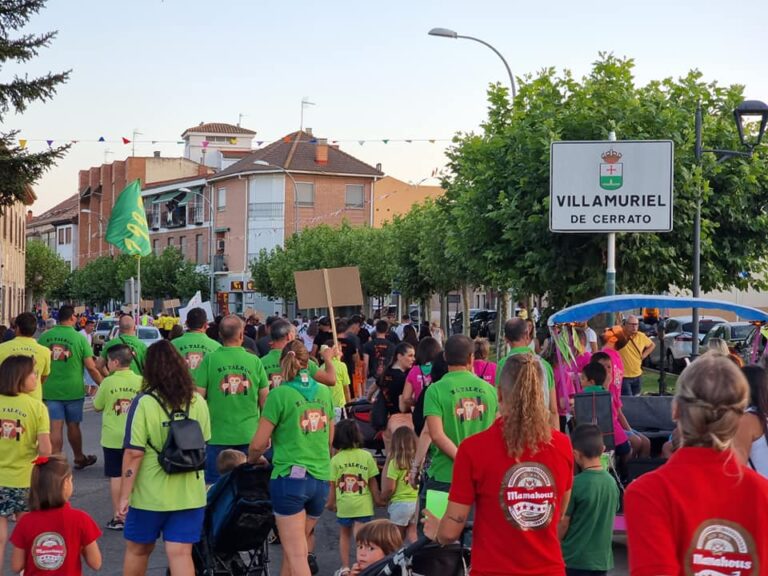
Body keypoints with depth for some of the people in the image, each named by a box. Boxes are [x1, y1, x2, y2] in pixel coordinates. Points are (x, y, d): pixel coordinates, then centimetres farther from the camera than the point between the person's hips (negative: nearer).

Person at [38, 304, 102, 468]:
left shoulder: (44, 337, 1)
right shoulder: (79, 338, -7)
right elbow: (91, 368, -8)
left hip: (50, 391, 1)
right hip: (73, 390, -1)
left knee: (55, 428, 0)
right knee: (73, 425, 15)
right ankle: (79, 458, 32)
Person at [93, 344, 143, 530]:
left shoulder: (108, 382, -10)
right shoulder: (140, 381, -5)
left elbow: (97, 407, 1)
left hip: (113, 437, -2)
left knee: (116, 476, 4)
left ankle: (117, 517, 7)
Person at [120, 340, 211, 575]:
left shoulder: (144, 403, -13)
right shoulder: (198, 402, 0)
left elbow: (133, 454, -16)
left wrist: (124, 496, -10)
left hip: (150, 494, -3)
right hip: (189, 494, 3)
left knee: (137, 550, 18)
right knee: (180, 554, 2)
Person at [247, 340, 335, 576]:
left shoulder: (280, 394, -8)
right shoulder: (324, 392, 8)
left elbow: (258, 444, -5)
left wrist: (253, 459, 16)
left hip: (290, 478, -6)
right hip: (321, 479, 6)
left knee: (297, 556, -4)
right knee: (293, 549, 19)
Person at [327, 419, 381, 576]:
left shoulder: (336, 459, -4)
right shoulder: (366, 456, -4)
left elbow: (333, 485, 0)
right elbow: (373, 482, 0)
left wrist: (330, 503, 14)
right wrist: (377, 499, 14)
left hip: (344, 505, 1)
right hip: (363, 505, -1)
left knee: (344, 535, 21)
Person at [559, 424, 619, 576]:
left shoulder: (575, 484, -16)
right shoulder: (611, 482, 2)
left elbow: (563, 523, -10)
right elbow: (608, 520, 11)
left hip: (574, 558, -5)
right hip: (602, 558, 6)